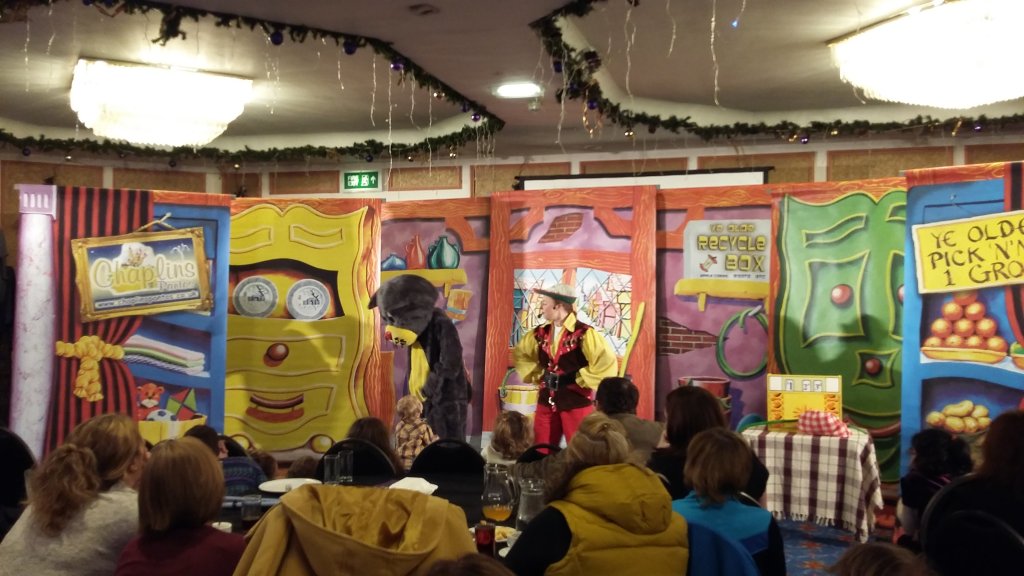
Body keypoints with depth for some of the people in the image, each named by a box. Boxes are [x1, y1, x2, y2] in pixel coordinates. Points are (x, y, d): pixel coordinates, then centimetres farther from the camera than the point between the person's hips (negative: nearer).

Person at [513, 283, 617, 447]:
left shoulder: (584, 333, -14)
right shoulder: (540, 333, 5)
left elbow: (608, 362, -21)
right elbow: (521, 353, 22)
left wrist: (580, 379, -14)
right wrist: (537, 375, 9)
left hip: (576, 401, -5)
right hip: (546, 401, 5)